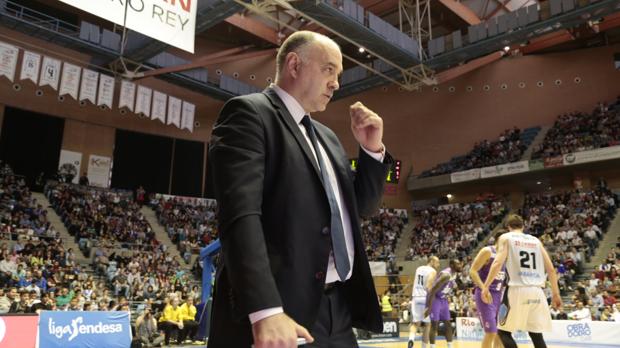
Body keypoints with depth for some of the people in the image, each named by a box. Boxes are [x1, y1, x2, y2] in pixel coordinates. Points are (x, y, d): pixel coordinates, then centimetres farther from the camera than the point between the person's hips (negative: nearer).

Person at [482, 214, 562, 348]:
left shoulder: (506, 237, 6)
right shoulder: (536, 240, 19)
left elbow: (498, 263, -9)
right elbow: (551, 269, 14)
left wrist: (485, 287, -9)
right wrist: (555, 293, 22)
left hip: (518, 290, -4)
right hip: (537, 291, 4)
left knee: (503, 332, 8)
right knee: (537, 335, 14)